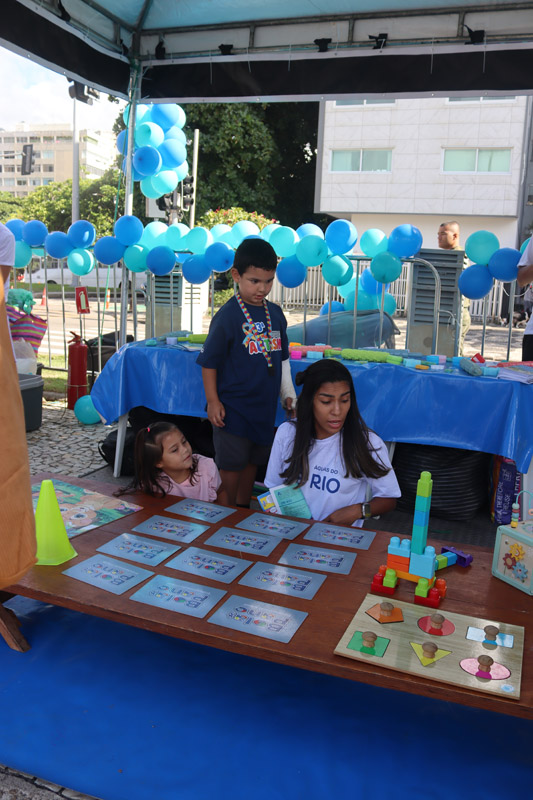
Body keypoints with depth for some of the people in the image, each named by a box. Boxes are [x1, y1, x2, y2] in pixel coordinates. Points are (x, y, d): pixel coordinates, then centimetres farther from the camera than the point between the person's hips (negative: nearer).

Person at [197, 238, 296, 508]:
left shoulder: (275, 314, 5)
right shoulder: (227, 316, -13)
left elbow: (282, 359, 16)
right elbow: (209, 362, -10)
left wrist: (288, 393, 14)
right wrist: (212, 401, -12)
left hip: (264, 404, 6)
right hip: (233, 405, -6)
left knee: (252, 460, 18)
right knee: (232, 463, 3)